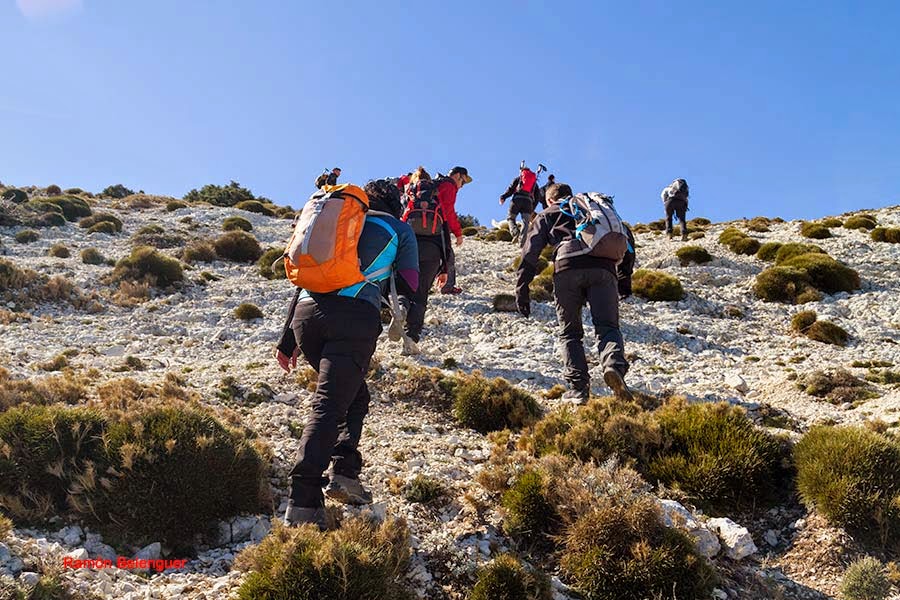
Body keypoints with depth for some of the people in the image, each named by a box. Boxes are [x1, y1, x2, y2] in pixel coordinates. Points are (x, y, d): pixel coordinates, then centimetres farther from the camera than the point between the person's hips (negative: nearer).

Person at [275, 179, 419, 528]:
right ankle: (303, 501, -19)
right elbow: (410, 287, 11)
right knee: (330, 405, -10)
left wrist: (287, 340, 26)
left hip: (307, 311, 5)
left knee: (353, 394, 21)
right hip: (355, 318, -4)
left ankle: (344, 473, 8)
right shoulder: (400, 229, 22)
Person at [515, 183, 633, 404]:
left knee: (570, 332, 9)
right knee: (607, 327, 1)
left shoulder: (547, 215, 30)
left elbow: (531, 251, 15)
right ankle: (614, 365, -30)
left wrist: (522, 287, 10)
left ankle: (578, 387, -3)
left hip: (567, 267, -1)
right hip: (602, 267, 1)